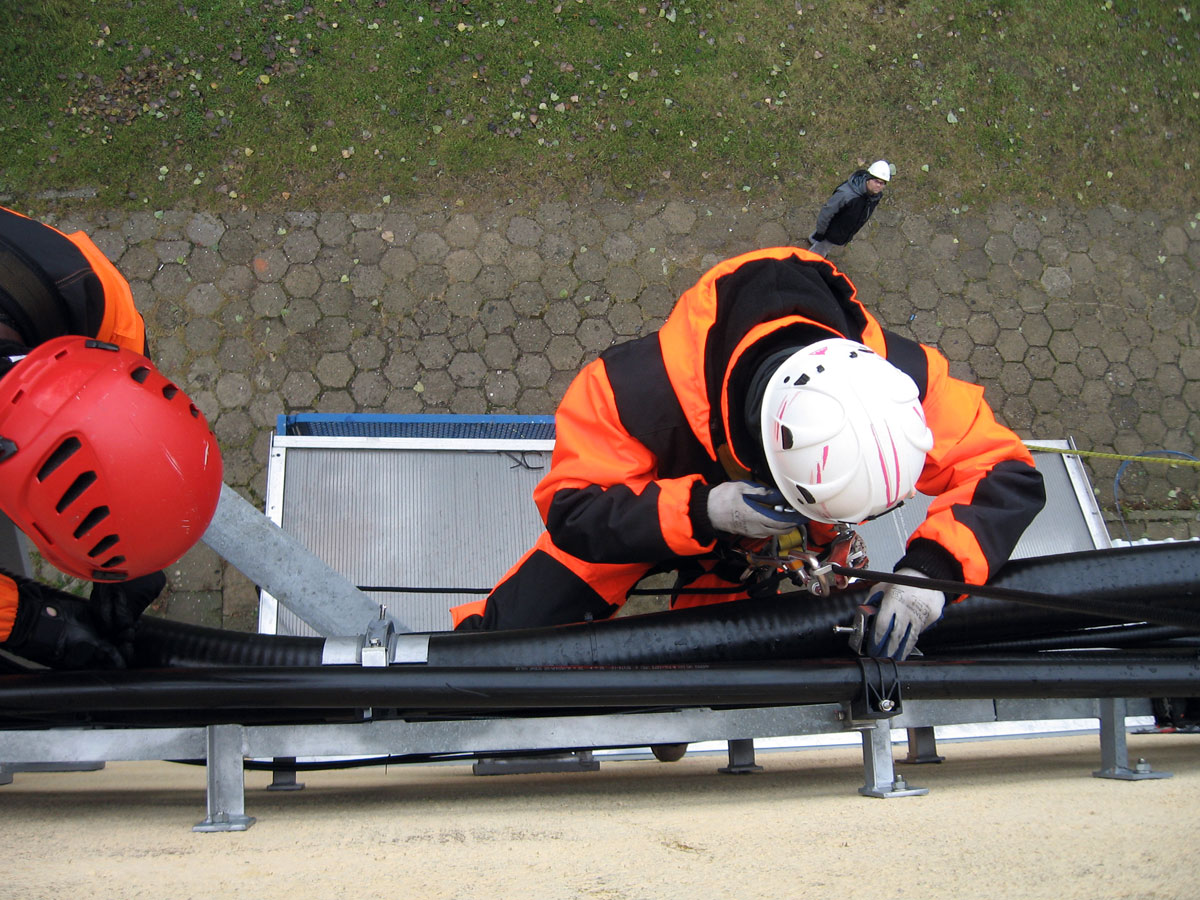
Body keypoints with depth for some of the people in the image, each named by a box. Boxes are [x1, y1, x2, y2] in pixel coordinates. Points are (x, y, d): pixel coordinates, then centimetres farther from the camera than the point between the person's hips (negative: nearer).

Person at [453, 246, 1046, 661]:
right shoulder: (640, 390, -45)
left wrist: (932, 567, -47)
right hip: (666, 509, -2)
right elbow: (571, 508, -36)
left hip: (772, 541, 3)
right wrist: (702, 512, -51)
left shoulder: (898, 378, -38)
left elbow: (1008, 475, -29)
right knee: (517, 633, -9)